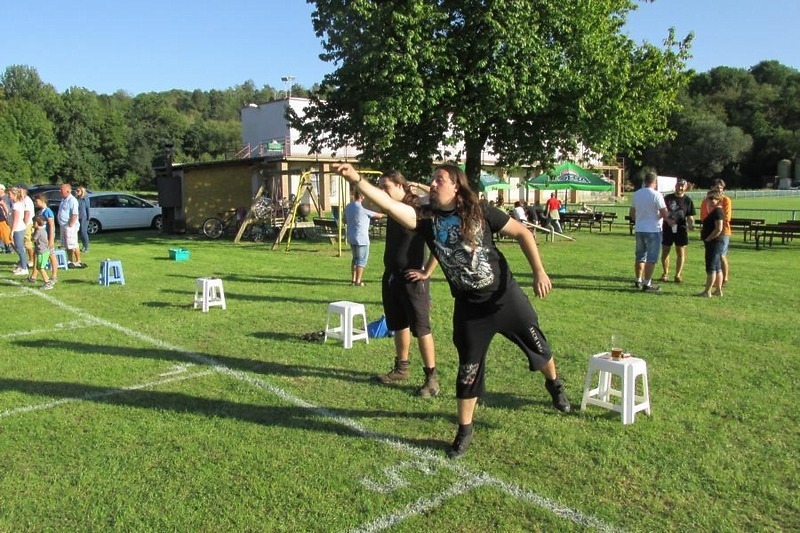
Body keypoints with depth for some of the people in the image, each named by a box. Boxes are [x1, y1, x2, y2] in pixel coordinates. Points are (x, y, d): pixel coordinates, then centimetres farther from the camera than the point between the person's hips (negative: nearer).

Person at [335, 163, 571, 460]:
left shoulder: (479, 212, -10)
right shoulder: (427, 219, -8)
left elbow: (522, 233, -3)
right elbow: (390, 205, -22)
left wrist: (539, 272, -8)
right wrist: (357, 181, -35)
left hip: (506, 297, 0)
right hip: (469, 308, 0)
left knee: (537, 345, 18)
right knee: (468, 369, 6)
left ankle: (554, 384, 50)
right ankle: (464, 431, 24)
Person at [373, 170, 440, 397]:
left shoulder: (418, 209, -16)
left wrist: (426, 272, -18)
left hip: (411, 278, -8)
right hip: (391, 276, 9)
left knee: (420, 328, -4)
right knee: (399, 325, 18)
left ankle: (432, 378, 4)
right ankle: (401, 368, 32)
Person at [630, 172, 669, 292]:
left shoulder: (636, 194, 5)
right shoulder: (656, 195, -14)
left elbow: (631, 214, 15)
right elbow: (665, 214, -17)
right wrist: (667, 213, 5)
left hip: (639, 229, 6)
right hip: (653, 230, -6)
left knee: (640, 256, 17)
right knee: (651, 258, -1)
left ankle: (638, 281, 25)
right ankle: (647, 284, 0)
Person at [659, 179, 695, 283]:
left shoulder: (688, 200, 4)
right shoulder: (667, 198, 5)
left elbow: (690, 216, 3)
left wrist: (691, 224, -16)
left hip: (681, 229, 0)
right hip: (667, 229, 1)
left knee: (681, 252, 2)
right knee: (665, 252, 6)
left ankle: (678, 275, 11)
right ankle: (665, 273, 20)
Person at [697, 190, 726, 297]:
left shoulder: (717, 211, -16)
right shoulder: (715, 211, 15)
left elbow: (718, 229, -24)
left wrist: (707, 239, -18)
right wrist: (703, 230, 9)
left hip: (714, 243, -11)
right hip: (715, 243, 11)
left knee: (711, 267, -8)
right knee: (717, 267, 13)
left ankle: (707, 292, -6)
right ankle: (718, 290, 18)